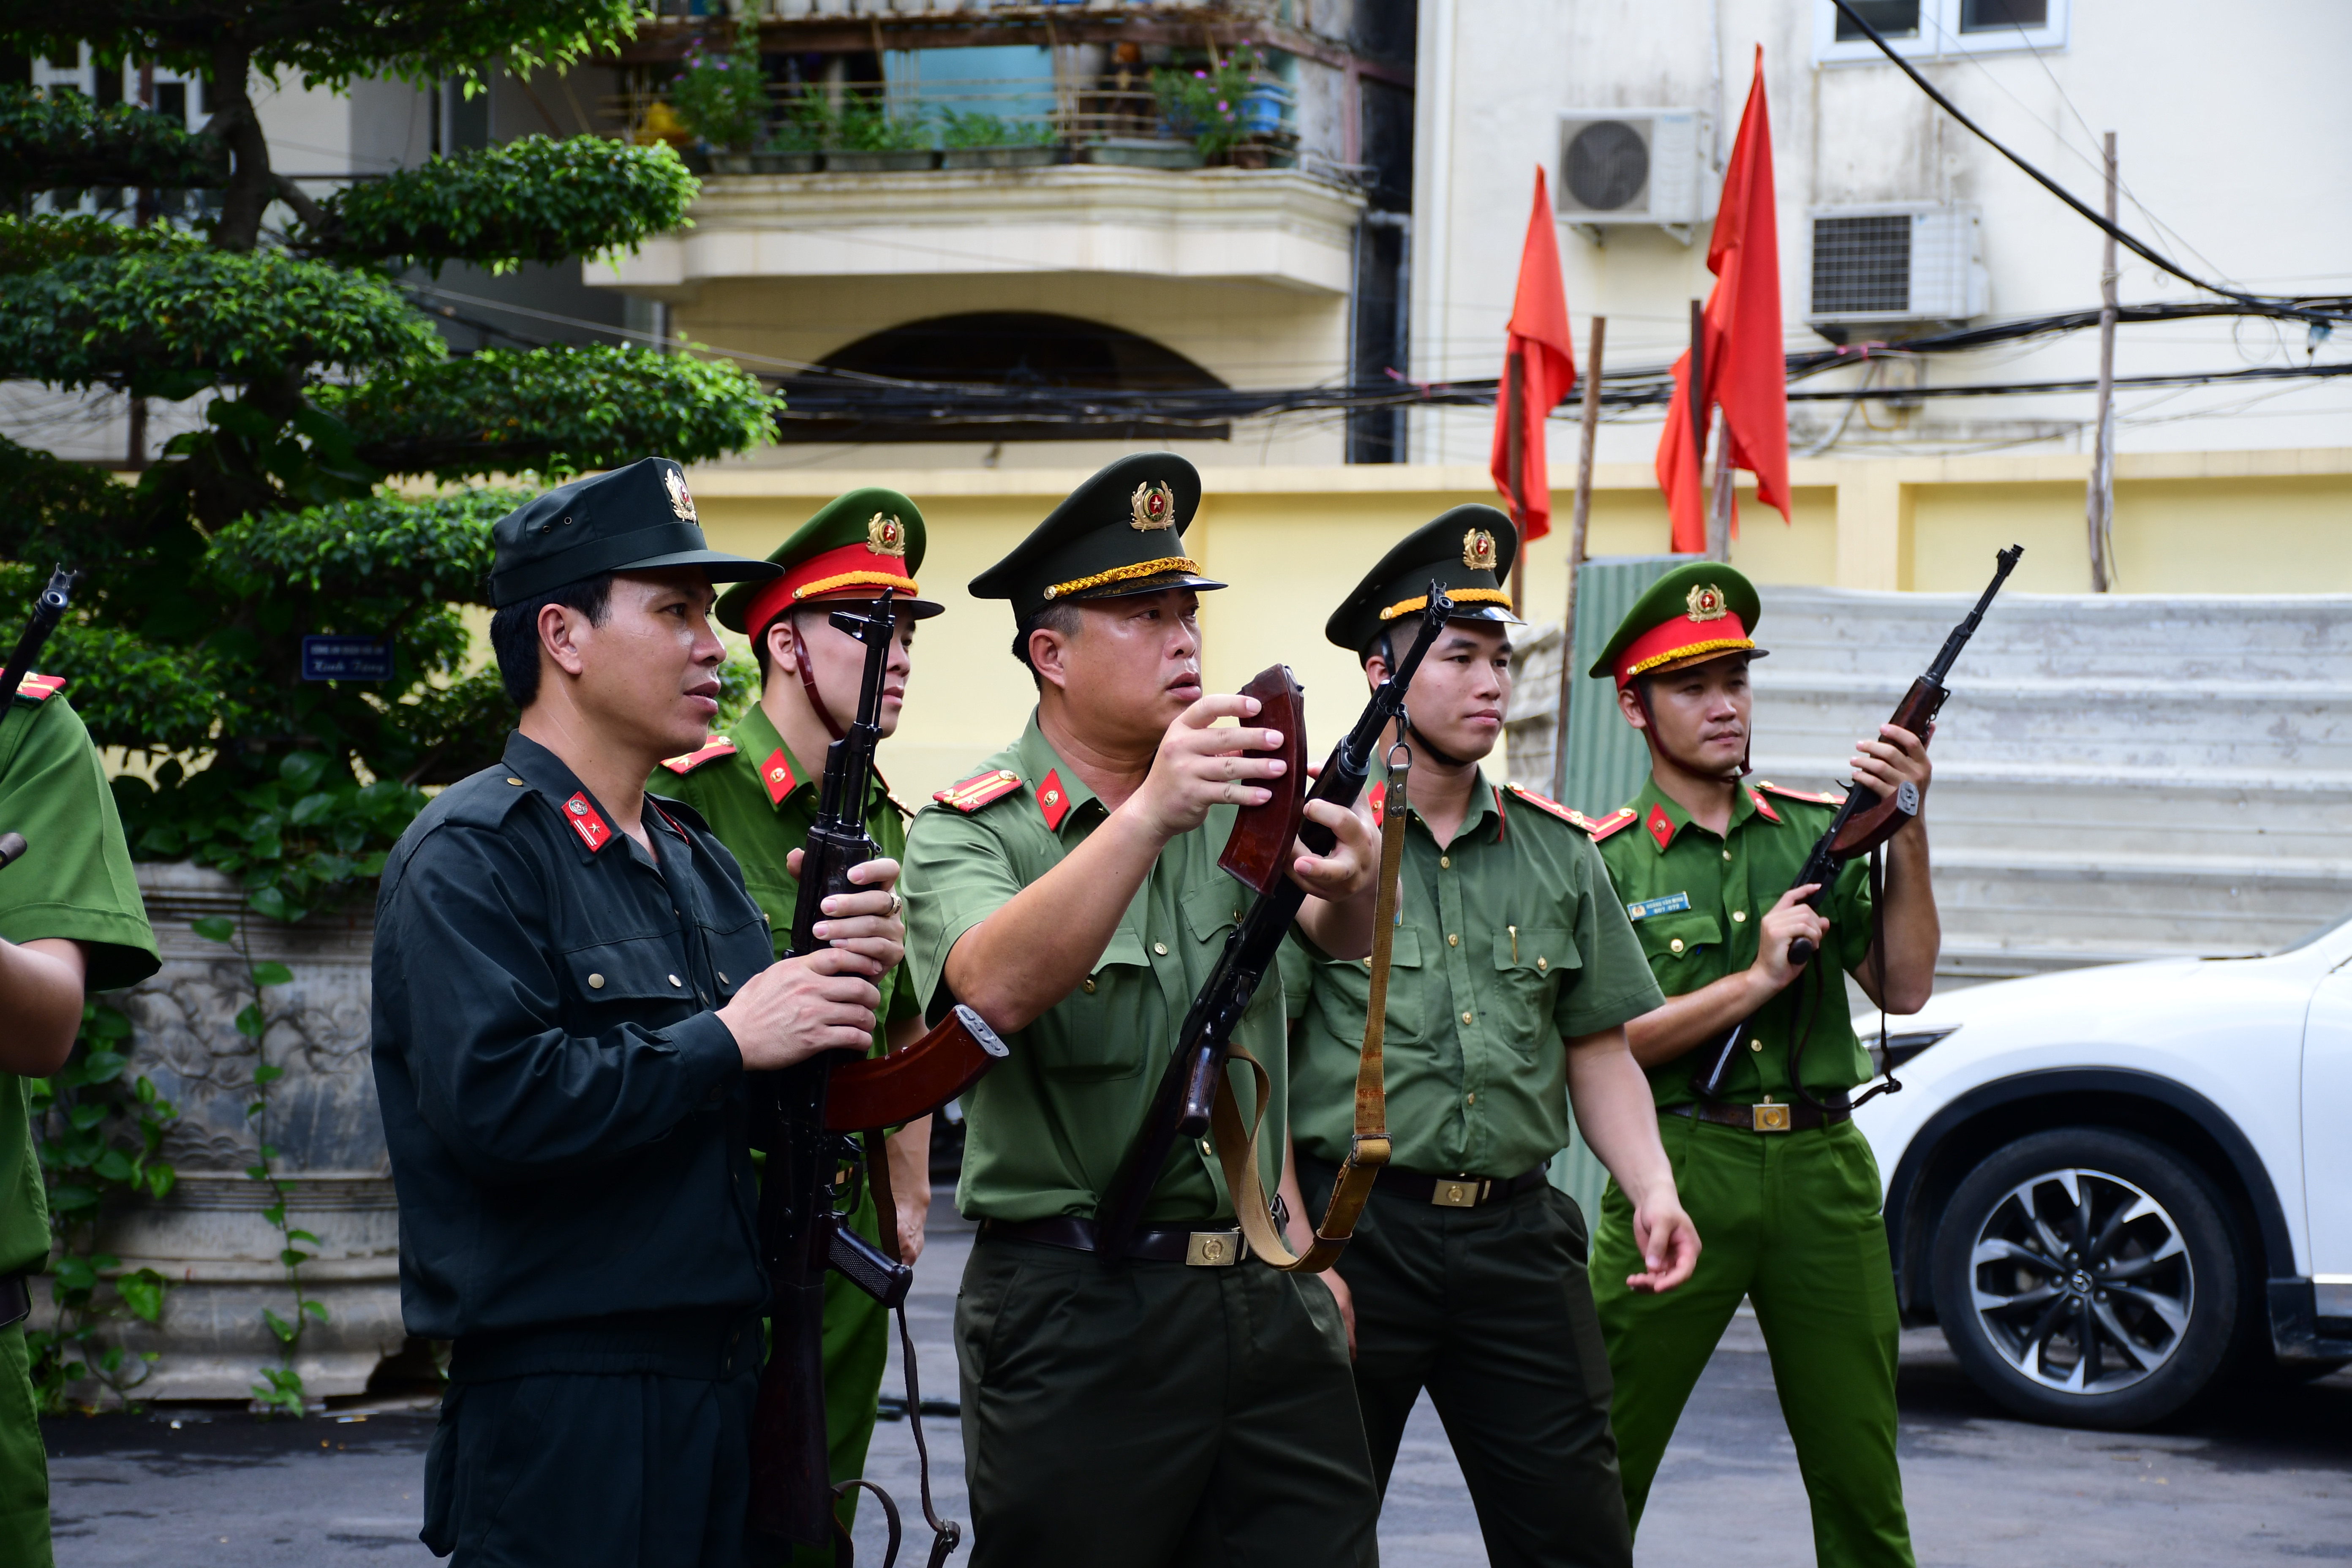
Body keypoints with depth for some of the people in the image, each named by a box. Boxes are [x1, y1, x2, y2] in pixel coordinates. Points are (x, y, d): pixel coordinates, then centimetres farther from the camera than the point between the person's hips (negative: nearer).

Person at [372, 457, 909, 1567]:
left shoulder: (693, 854, 18)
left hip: (722, 1373, 8)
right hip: (562, 1402, -8)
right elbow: (492, 1100, -23)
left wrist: (843, 980, -3)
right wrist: (728, 1042, -16)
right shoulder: (470, 855, -8)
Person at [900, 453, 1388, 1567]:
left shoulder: (1237, 793, 10)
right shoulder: (969, 832, -5)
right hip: (1075, 1314, -4)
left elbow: (1340, 936, -6)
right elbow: (996, 987, -26)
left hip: (1263, 1296, 4)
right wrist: (1149, 815, -35)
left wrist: (1352, 879, -31)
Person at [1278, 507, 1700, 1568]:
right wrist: (1298, 1258, -15)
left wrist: (1654, 1190, -2)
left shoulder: (1557, 853, 12)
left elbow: (1599, 1052, 15)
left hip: (1517, 1232, 4)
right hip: (1354, 1226, -4)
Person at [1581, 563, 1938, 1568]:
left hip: (1822, 1172, 3)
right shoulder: (1605, 861, 2)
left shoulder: (1821, 831, 11)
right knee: (1602, 1469, -1)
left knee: (1861, 1477, 6)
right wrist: (1756, 980, -13)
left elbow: (1904, 987, 3)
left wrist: (1908, 835, -7)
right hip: (1681, 1170, -3)